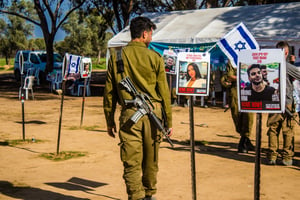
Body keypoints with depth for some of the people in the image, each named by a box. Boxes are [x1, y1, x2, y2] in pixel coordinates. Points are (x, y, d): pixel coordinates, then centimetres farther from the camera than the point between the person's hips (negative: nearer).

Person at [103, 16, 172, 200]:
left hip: (129, 112, 0)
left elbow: (109, 92, 6)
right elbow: (164, 92, 0)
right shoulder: (155, 57, 0)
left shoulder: (116, 57, 4)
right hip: (153, 111, 1)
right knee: (151, 160, 16)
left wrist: (110, 120, 14)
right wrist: (169, 121, 8)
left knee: (132, 161, 1)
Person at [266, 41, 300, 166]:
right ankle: (287, 157, 8)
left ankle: (272, 156, 11)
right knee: (288, 131, 5)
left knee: (273, 130, 10)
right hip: (287, 103, -3)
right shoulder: (288, 67, -11)